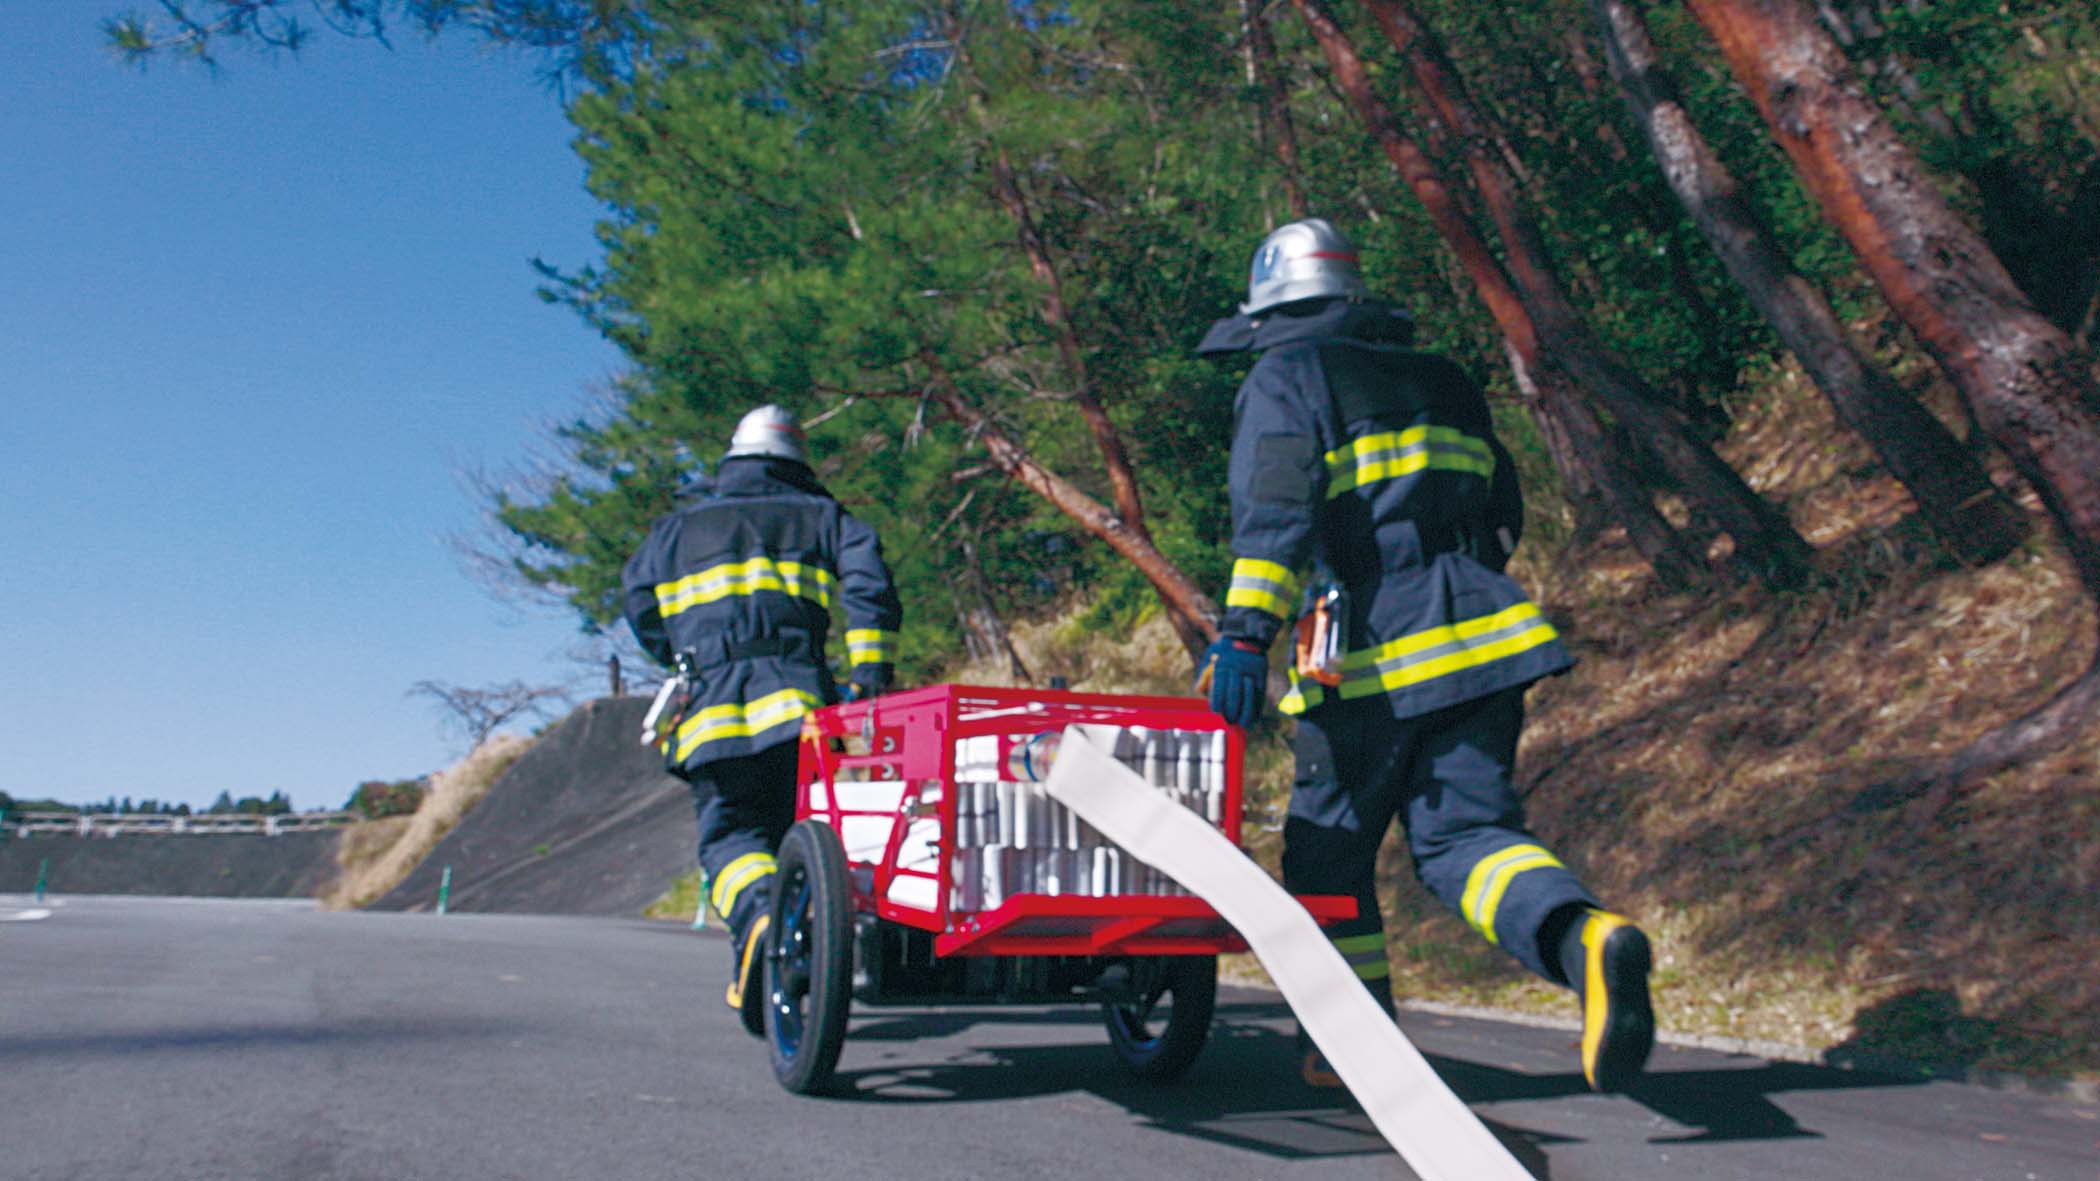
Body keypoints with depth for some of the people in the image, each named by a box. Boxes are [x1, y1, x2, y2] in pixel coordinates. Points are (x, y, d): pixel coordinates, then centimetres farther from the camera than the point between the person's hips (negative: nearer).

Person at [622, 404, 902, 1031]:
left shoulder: (679, 526, 24)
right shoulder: (822, 516, 19)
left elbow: (639, 601, 20)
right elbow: (870, 583, 3)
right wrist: (871, 675, 1)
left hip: (711, 710, 0)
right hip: (797, 696, 0)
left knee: (729, 834, -4)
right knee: (793, 831, 10)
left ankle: (759, 919, -34)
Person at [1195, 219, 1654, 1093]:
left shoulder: (1285, 379, 1)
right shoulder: (1443, 383, 21)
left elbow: (1274, 508, -15)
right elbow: (1503, 513, 25)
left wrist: (1247, 631, -22)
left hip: (1372, 661, -5)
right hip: (1481, 634, 5)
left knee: (1327, 849, 11)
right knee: (1463, 834, 2)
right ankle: (1583, 937, -27)